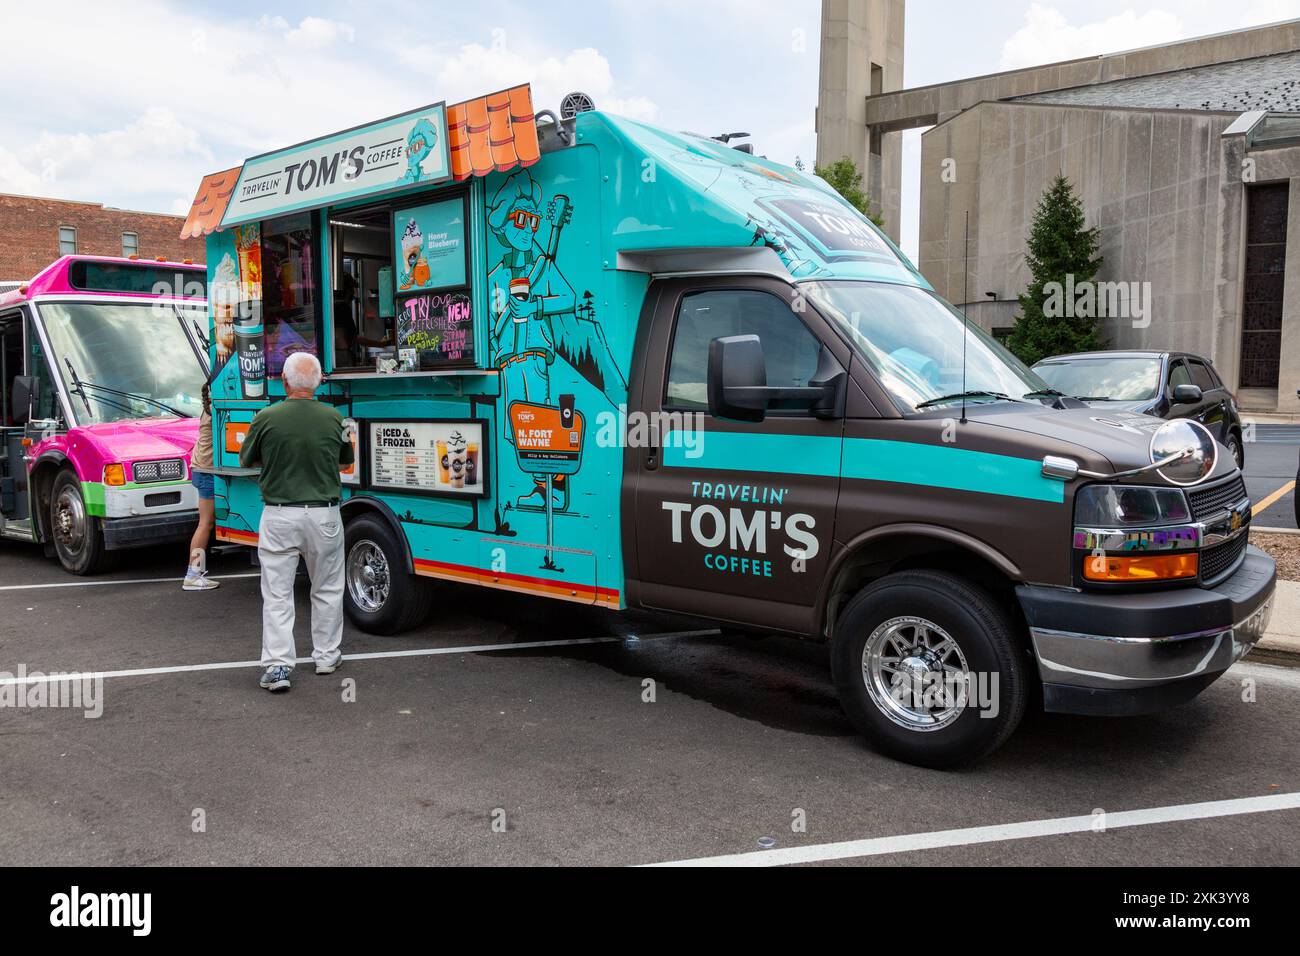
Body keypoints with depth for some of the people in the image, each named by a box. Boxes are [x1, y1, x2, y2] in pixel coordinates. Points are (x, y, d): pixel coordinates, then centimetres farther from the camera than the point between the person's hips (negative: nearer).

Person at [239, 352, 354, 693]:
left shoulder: (266, 418, -9)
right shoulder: (333, 418, -4)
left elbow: (246, 461, 7)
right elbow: (346, 460, 13)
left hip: (279, 516, -1)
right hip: (324, 516, 2)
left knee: (277, 593, 5)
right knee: (327, 589, 17)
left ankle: (278, 665, -1)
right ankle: (327, 656, 26)